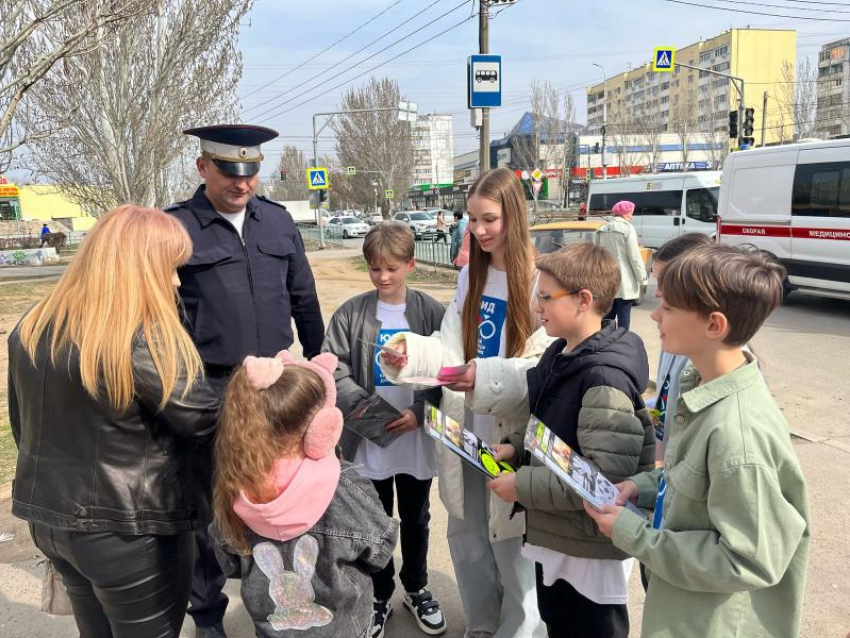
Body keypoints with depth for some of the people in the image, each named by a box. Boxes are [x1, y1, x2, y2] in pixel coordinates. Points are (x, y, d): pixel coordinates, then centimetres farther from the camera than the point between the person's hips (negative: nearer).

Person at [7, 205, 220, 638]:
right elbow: (207, 425, -19)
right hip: (132, 531, -7)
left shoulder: (32, 328, 0)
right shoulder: (144, 340, -24)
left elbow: (22, 423, 11)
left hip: (49, 518, 8)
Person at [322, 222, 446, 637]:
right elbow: (332, 368, -6)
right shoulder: (351, 313, -5)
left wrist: (419, 411, -18)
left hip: (417, 439, 0)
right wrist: (359, 403, -21)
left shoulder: (432, 312, -6)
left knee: (416, 519, 19)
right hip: (368, 441, 0)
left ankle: (417, 589, 43)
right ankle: (379, 596, 38)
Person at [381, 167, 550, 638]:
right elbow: (451, 348, 3)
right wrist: (411, 352, -16)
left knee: (513, 543, 10)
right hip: (465, 429, 7)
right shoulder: (468, 277, 8)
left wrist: (485, 376, -29)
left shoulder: (538, 281, -15)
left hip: (513, 435, -7)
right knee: (466, 536, 22)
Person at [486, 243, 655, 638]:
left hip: (591, 548, -8)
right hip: (551, 534, 8)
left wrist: (522, 487, -23)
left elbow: (605, 476, -30)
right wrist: (516, 447, -2)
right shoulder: (558, 353, 2)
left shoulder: (605, 377, -27)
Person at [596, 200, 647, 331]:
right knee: (624, 316, -3)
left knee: (608, 315, 14)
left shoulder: (604, 230, 9)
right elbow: (635, 257, -12)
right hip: (624, 282, -6)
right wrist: (642, 279, -6)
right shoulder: (627, 228, -10)